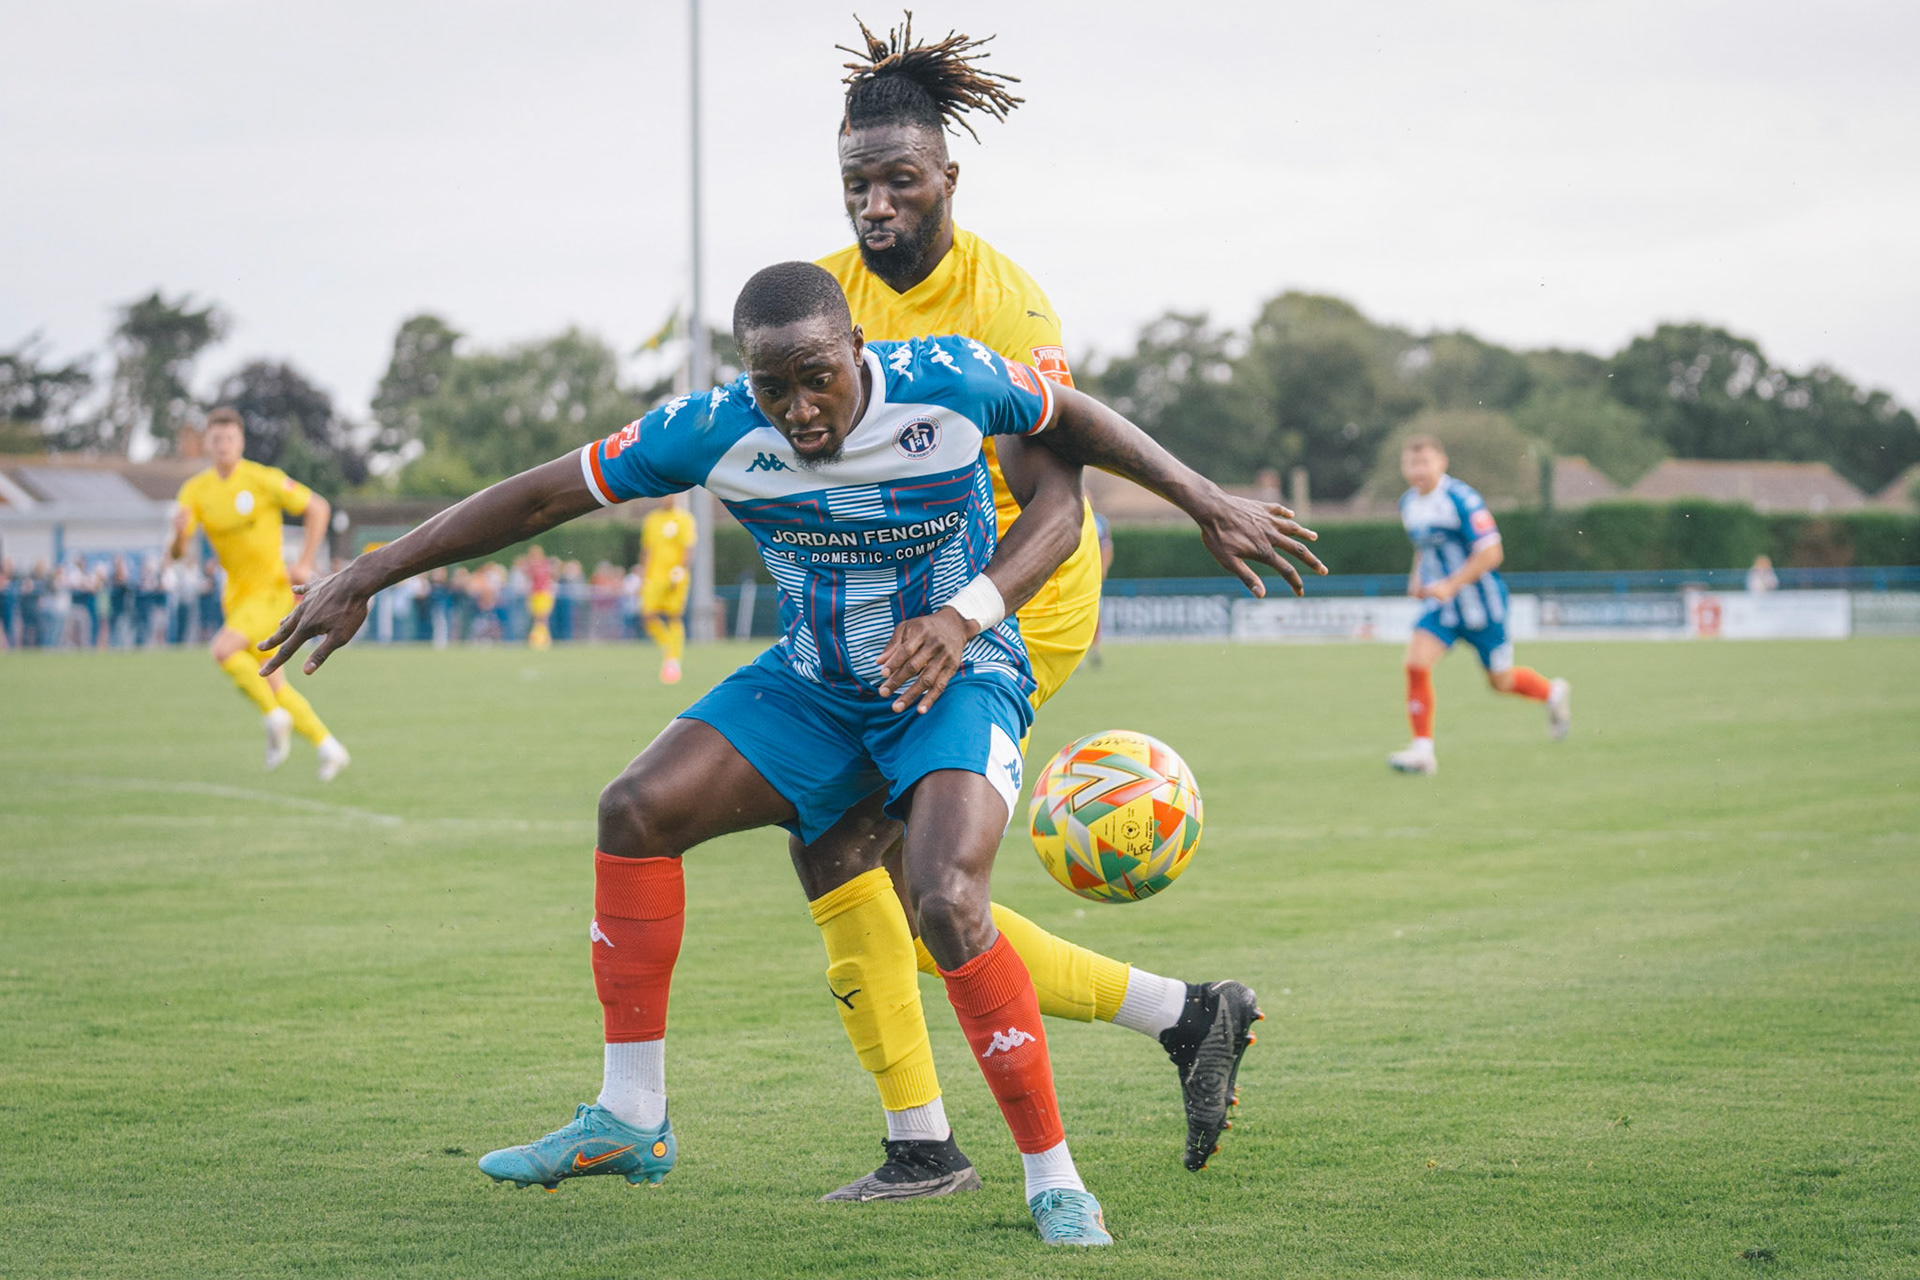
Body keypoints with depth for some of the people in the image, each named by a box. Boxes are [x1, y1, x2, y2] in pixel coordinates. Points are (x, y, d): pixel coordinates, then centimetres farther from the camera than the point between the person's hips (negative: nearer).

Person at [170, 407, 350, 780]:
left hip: (273, 589, -6)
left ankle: (274, 715, -10)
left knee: (223, 649, -27)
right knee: (273, 685, 8)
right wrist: (179, 533, -29)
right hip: (238, 594, 6)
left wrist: (305, 564, -9)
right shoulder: (195, 490, 0)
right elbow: (176, 553, -5)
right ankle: (328, 747, 21)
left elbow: (318, 508, -3)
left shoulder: (263, 479, -12)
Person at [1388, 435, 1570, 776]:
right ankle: (1423, 751, -12)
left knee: (1501, 682, 9)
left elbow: (1490, 553, -21)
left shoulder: (1461, 499, -19)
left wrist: (1450, 585, -26)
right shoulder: (1408, 504, 4)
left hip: (1481, 604, -6)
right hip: (1442, 607, 6)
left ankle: (1553, 693, 40)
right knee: (1416, 664, -16)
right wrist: (1418, 577, 4)